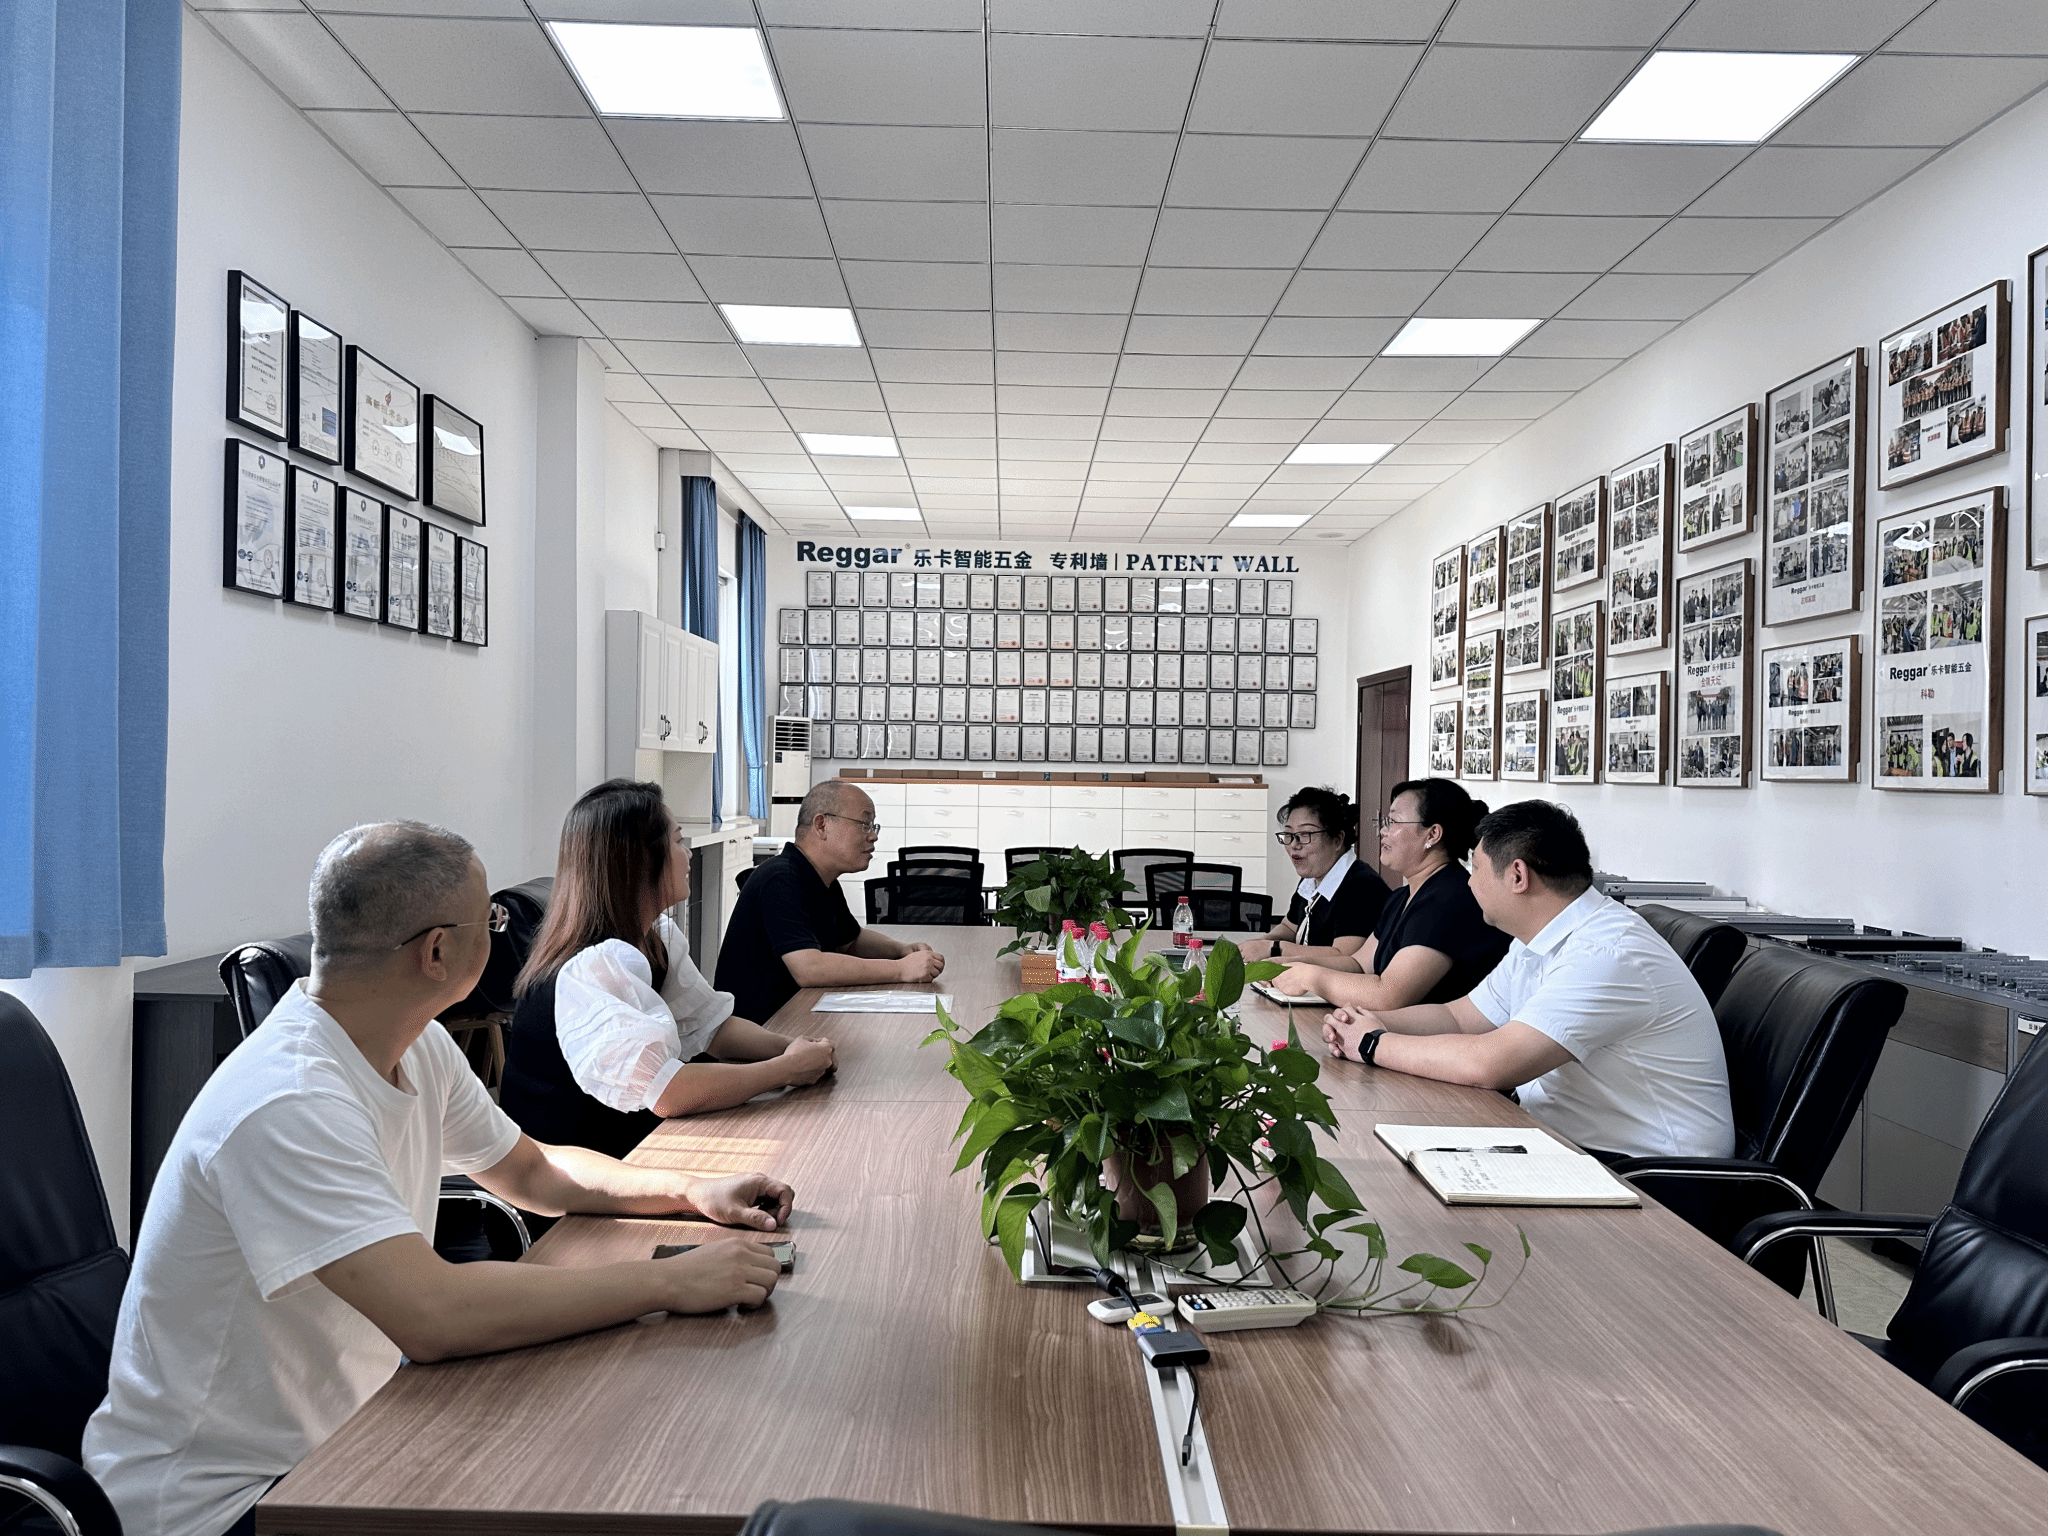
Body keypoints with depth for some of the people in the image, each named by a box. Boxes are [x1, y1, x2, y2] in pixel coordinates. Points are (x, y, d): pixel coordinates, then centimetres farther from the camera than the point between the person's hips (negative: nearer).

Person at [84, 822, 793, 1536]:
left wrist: (691, 1193, -2)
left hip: (337, 1435, 8)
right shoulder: (287, 1106, -30)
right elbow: (433, 1313, -39)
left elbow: (530, 1169, 13)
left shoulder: (420, 1048, -2)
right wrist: (671, 1282, -31)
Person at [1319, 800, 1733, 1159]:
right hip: (1565, 1141, 9)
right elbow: (1459, 1017, 15)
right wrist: (1364, 1024, -4)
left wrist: (1375, 1044, -18)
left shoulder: (1606, 955, -25)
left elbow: (1490, 1063, -32)